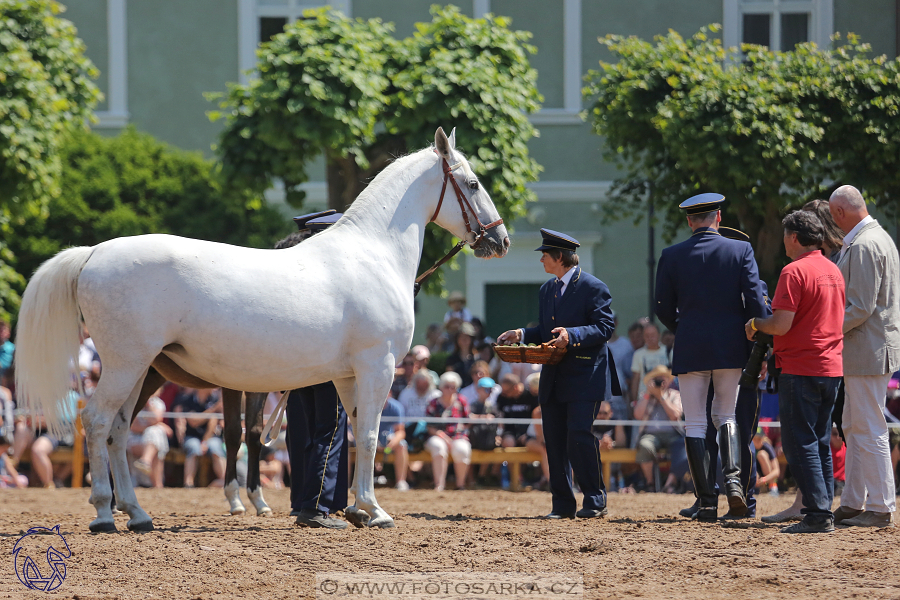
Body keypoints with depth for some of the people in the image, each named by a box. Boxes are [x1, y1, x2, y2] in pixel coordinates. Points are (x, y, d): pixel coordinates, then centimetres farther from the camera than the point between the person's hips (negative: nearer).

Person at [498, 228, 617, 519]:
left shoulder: (593, 287, -7)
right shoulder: (547, 289, 18)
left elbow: (604, 328, -13)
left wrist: (572, 335, -26)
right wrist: (521, 335, 5)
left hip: (584, 378, -8)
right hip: (553, 378, 8)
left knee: (579, 437, -13)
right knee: (554, 441, 6)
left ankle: (595, 501, -2)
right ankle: (563, 504, 12)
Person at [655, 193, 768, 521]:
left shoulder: (671, 256, -1)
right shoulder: (741, 250, -2)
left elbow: (664, 309, 4)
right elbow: (755, 302, -6)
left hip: (690, 348, -1)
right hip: (730, 348, 1)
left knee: (695, 424, 5)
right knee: (726, 415, 17)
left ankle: (706, 502, 2)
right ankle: (733, 477, -8)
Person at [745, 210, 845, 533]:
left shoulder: (794, 271, -14)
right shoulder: (834, 270, 12)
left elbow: (781, 325, -20)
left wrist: (755, 324, 0)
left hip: (800, 370, -8)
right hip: (832, 368, 8)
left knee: (799, 445, -6)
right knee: (820, 443, 14)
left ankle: (818, 515, -12)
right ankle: (824, 512, 13)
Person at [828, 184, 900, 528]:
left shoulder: (863, 247, -17)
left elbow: (860, 308, -22)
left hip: (868, 352, -11)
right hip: (868, 350, 11)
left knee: (869, 431, -7)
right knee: (853, 429, 15)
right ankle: (853, 504, 20)